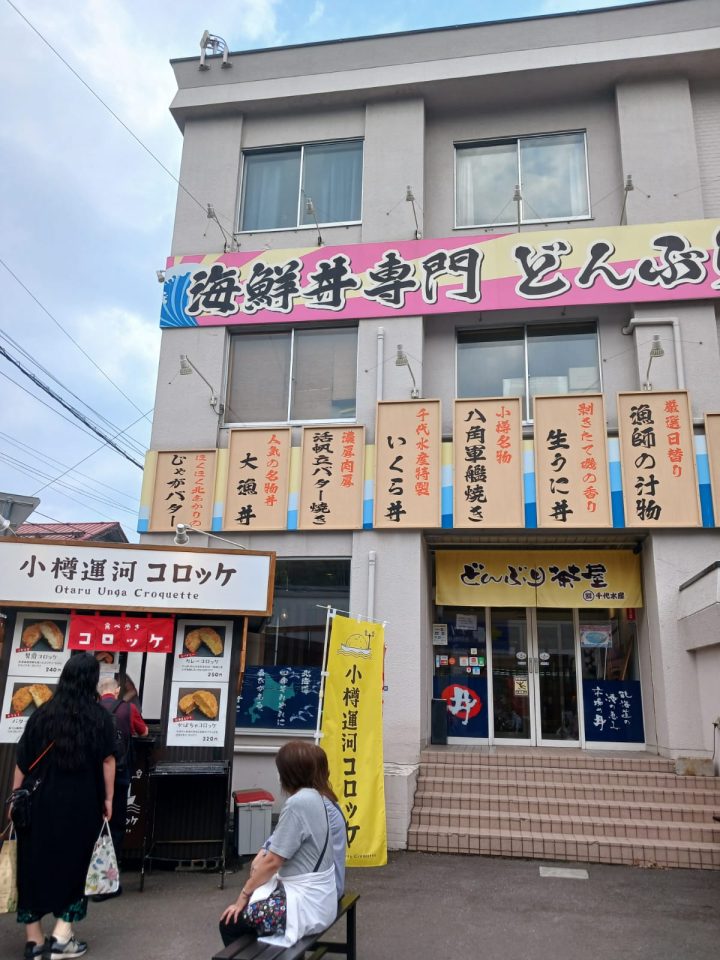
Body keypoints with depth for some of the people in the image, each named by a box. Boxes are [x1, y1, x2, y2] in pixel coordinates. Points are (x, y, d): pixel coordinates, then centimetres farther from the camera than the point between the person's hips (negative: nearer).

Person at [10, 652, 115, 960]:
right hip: (81, 804, -2)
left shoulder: (42, 713, -1)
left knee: (34, 863, 14)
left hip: (40, 801, 2)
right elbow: (107, 761, -6)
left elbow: (22, 761, 1)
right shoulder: (99, 716, -6)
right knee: (73, 863, 13)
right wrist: (107, 799, 3)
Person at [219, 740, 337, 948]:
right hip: (315, 893, 9)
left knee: (229, 923, -2)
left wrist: (243, 896, -7)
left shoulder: (297, 803, -22)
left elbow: (273, 861, -18)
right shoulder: (312, 796, 6)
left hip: (306, 901, -9)